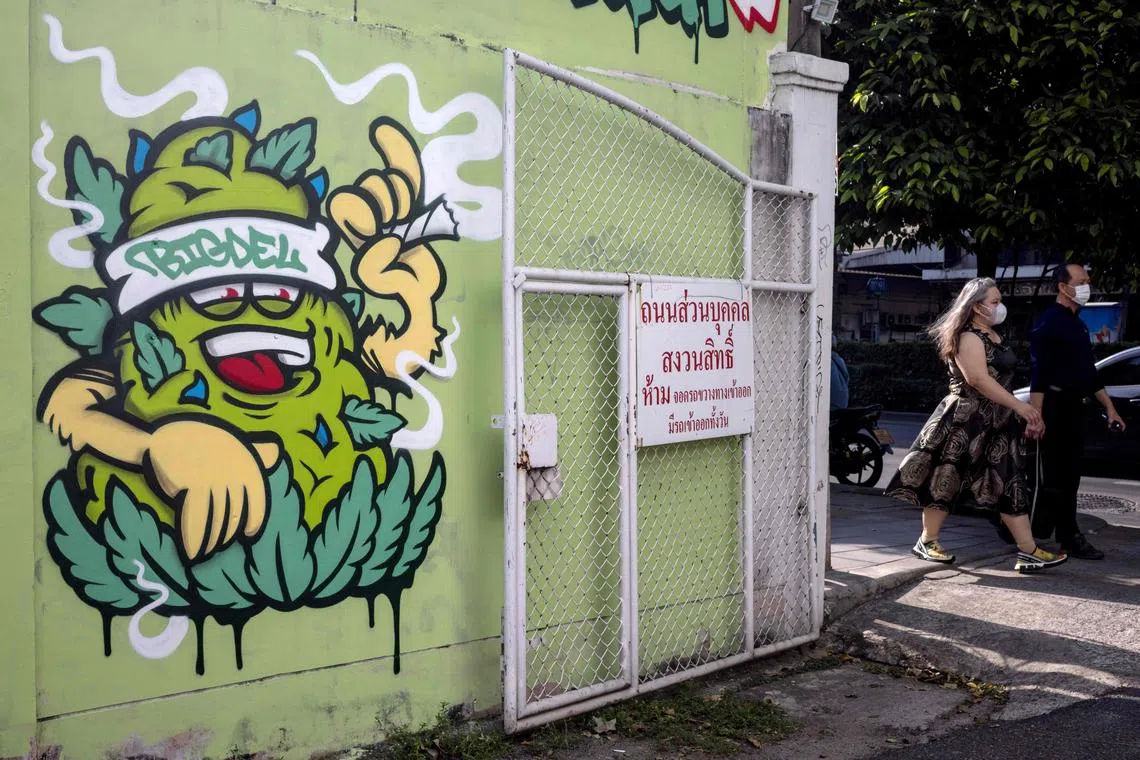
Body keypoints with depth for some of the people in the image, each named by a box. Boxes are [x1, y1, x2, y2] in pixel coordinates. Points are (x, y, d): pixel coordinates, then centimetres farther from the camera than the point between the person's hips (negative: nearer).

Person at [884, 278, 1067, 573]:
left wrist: (1025, 416, 18)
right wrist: (1020, 406, -26)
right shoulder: (969, 338, -13)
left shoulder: (993, 336, 16)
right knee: (947, 480, 1)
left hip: (996, 423, 9)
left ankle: (1029, 551, 4)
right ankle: (927, 542, 14)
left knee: (1011, 485, 4)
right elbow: (979, 379, -25)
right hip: (965, 422, -9)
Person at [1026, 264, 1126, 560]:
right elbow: (1038, 374, -17)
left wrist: (1110, 408, 19)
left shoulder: (1078, 325, 18)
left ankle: (1069, 537, 16)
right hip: (1053, 408, -9)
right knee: (1048, 479, -7)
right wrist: (1036, 416, -24)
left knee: (1069, 479, 11)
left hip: (1074, 409, 9)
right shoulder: (1048, 322, -10)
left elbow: (1089, 371, 23)